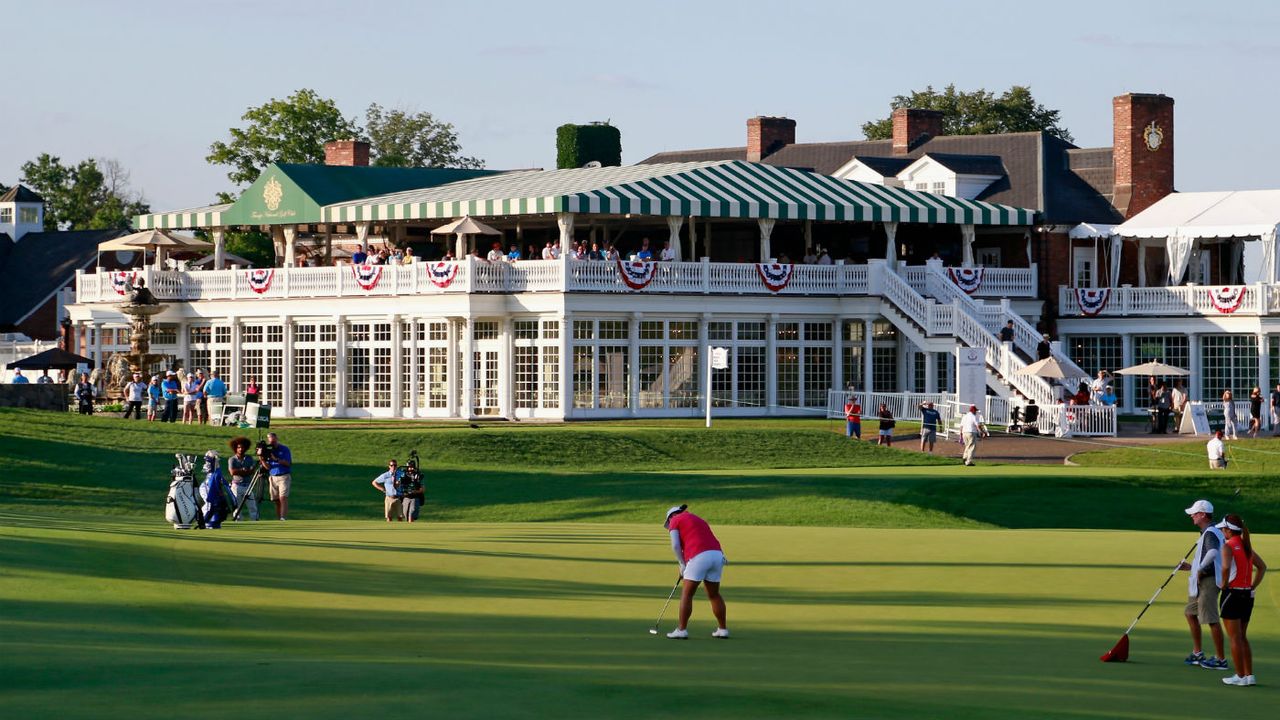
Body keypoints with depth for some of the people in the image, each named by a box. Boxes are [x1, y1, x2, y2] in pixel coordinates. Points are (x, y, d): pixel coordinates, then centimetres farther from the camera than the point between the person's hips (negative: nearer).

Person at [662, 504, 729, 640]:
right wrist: (686, 565, 31)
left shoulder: (675, 520, 10)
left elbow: (675, 545, -2)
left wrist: (682, 564, 10)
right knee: (714, 594, 18)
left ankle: (682, 630, 1)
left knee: (686, 594, 2)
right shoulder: (699, 520, 33)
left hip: (699, 557, -7)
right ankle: (722, 629, 20)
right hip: (717, 554, 7)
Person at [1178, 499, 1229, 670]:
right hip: (1200, 582, 11)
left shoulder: (1211, 533, -16)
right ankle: (1197, 653, 28)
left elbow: (1213, 553, -37)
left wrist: (1201, 570, -26)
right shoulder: (1207, 533, 17)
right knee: (1190, 613, 20)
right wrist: (1191, 567, 22)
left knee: (1211, 620, -9)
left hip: (1208, 581, -11)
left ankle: (1221, 659, -4)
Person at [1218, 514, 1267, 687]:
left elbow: (1226, 567, -29)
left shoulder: (1229, 546, -12)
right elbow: (1262, 567, 17)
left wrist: (1224, 584, -14)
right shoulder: (1246, 546, 11)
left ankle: (1240, 676, 2)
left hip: (1233, 593, -7)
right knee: (1242, 637, 16)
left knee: (1235, 638, 0)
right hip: (1248, 595, 7)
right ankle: (1249, 675, 14)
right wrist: (1253, 585, 14)